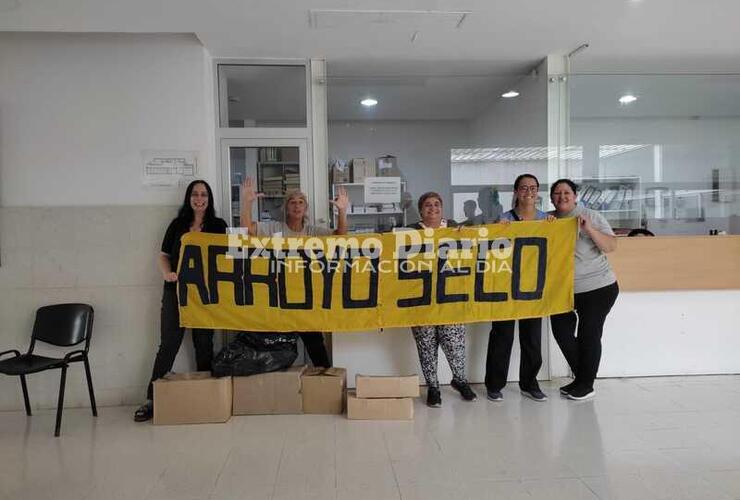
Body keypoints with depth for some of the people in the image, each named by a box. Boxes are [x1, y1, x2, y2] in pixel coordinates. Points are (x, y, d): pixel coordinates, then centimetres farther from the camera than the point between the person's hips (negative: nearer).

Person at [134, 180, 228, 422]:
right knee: (168, 345, 2)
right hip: (176, 290, 1)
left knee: (203, 344, 8)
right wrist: (167, 273, -6)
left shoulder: (218, 226, 6)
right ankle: (152, 399, 8)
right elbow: (163, 255, 11)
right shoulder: (177, 225, 10)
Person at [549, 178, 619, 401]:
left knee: (589, 334, 0)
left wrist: (589, 229, -22)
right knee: (561, 331, 4)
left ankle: (586, 384, 17)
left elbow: (611, 246, -9)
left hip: (598, 287, -4)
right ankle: (580, 377, 25)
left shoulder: (591, 216, -5)